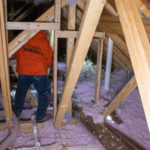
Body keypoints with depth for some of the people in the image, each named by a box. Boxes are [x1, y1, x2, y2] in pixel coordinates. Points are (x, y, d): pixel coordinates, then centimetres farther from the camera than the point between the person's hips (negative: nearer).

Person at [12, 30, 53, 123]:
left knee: (21, 92, 21)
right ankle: (41, 116, 18)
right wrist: (47, 67, 24)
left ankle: (16, 113, 36)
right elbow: (49, 59, 3)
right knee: (44, 94, 12)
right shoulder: (44, 41, -4)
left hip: (23, 71, 4)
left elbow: (14, 53, 9)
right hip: (39, 72, -3)